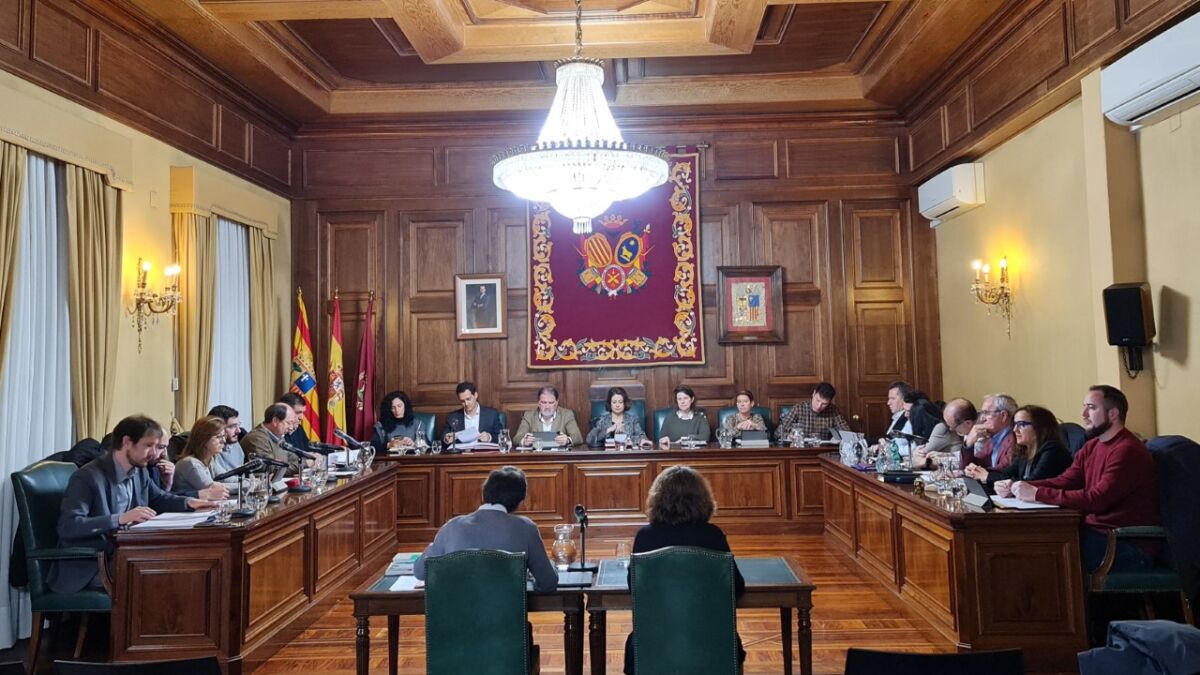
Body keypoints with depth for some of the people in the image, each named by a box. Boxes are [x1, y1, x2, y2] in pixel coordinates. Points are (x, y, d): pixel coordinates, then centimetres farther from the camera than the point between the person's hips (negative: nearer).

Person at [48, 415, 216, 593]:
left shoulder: (139, 470, 4)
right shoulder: (87, 477, -18)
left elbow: (158, 499, 20)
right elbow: (67, 526, -26)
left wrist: (188, 502, -1)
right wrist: (120, 518, -35)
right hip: (87, 567, -7)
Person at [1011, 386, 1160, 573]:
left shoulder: (1127, 450, -16)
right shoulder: (1091, 447, 13)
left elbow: (1097, 500, -25)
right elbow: (1063, 482, 5)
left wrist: (1038, 494, -27)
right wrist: (1020, 487, -12)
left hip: (1130, 547, -7)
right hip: (1097, 532, 7)